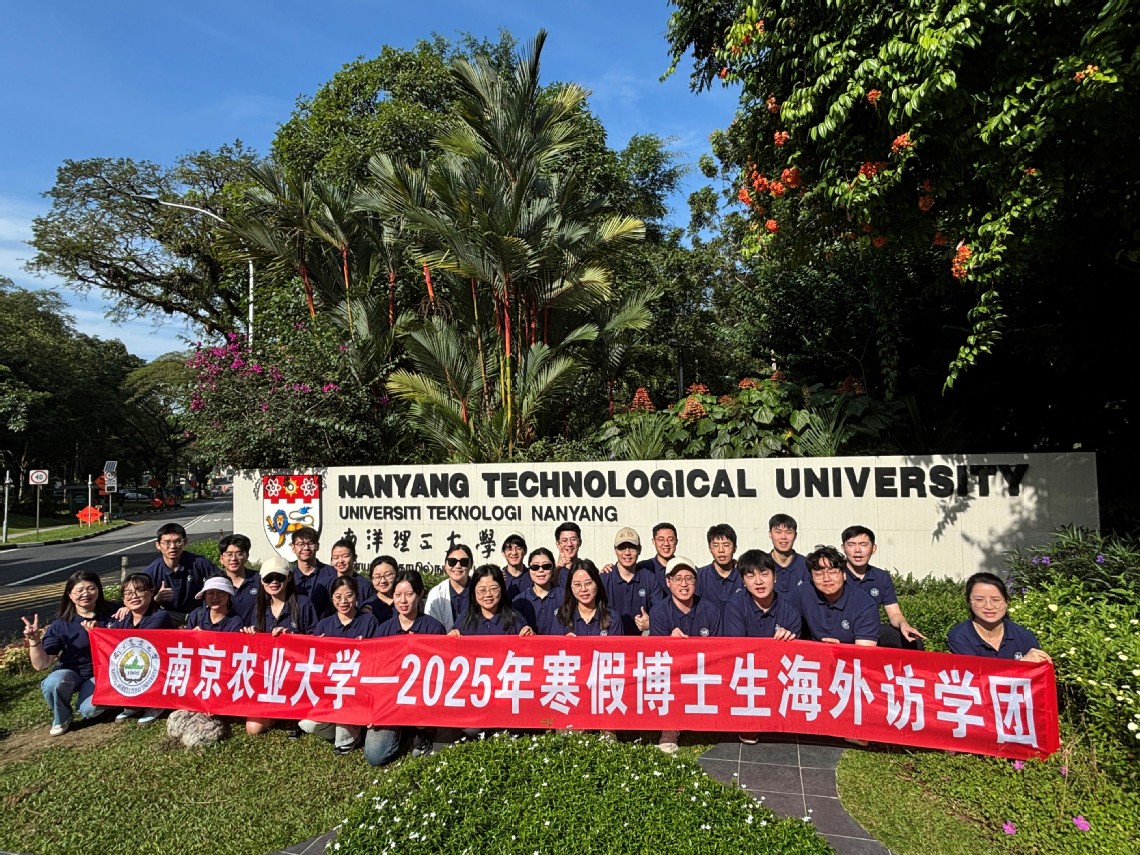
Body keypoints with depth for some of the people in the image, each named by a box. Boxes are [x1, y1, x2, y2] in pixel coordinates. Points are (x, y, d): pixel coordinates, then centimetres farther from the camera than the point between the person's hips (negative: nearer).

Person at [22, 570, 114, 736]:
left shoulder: (109, 618, -7)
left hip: (98, 675, -1)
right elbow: (41, 664, -8)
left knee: (90, 710, -29)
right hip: (69, 673, 1)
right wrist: (34, 640, -25)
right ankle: (61, 718, -2)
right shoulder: (60, 625, -7)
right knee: (54, 682, -33)